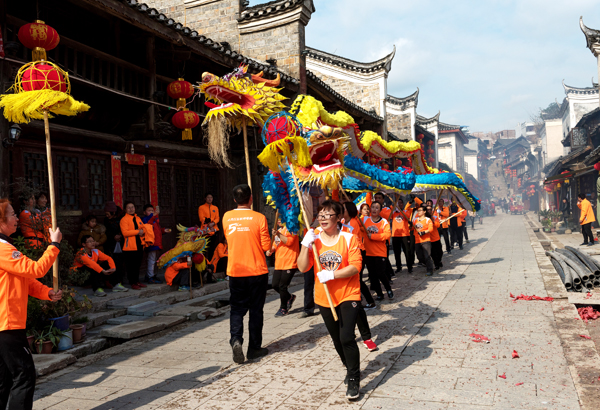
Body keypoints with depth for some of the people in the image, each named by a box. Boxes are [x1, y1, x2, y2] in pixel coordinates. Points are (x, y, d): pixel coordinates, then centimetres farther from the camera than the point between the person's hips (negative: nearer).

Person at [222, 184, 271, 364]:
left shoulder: (227, 217, 0)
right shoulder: (259, 218, -10)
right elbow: (266, 246, -9)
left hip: (235, 271, 2)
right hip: (257, 271, -2)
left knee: (237, 308, 11)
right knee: (256, 310, 10)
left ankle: (236, 339, -11)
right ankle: (254, 348, 17)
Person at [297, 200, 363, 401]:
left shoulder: (349, 238, -9)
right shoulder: (314, 239, 0)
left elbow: (355, 266, -17)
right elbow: (303, 267, -8)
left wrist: (331, 274, -25)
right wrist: (306, 244, -20)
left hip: (348, 295, -4)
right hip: (324, 297, 4)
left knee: (346, 337, -15)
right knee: (337, 338, 17)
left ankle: (354, 379, 3)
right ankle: (350, 368, 42)